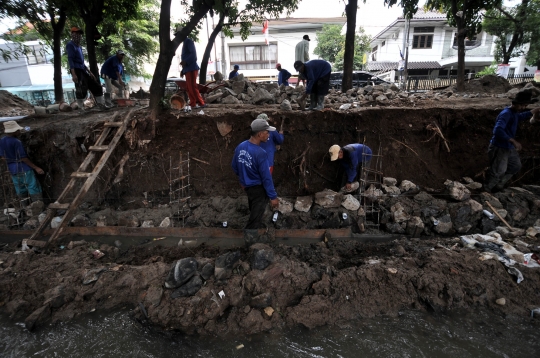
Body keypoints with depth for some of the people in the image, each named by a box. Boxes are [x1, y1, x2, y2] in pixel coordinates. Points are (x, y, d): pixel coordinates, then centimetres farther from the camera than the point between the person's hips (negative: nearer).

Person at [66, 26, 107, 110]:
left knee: (96, 86, 8)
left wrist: (89, 72, 22)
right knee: (81, 90, -16)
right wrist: (73, 74, -25)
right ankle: (81, 109, -11)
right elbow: (70, 59, -14)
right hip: (77, 70, -9)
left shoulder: (79, 47, 23)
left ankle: (102, 106, 12)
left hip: (83, 70, 9)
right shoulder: (70, 45, -3)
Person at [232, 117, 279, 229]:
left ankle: (258, 227, 51)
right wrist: (273, 196, -14)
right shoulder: (260, 153, -28)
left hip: (247, 186, 8)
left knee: (254, 212, 29)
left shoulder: (240, 146, -5)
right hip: (258, 189, -8)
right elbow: (266, 177, -24)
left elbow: (234, 166, 8)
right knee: (255, 217, 6)